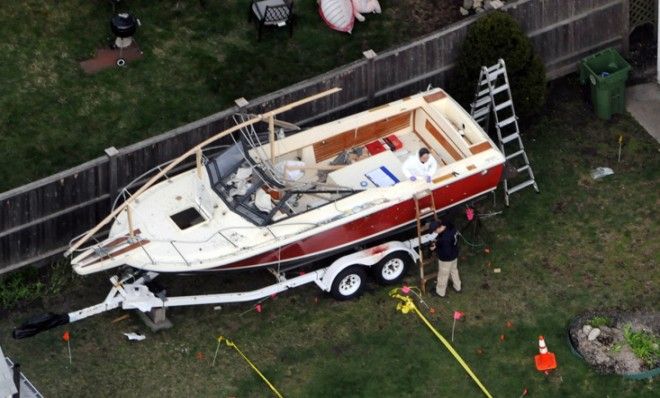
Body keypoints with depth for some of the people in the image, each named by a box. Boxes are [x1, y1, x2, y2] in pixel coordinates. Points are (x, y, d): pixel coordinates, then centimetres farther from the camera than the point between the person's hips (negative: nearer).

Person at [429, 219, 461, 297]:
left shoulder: (445, 238, -41)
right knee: (454, 270, 31)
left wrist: (435, 248, -17)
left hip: (446, 259, -8)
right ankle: (457, 287, 53)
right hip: (454, 255, 8)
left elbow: (445, 252, -30)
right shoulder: (450, 226, -16)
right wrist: (437, 243, -5)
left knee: (443, 275, 18)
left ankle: (440, 292, 40)